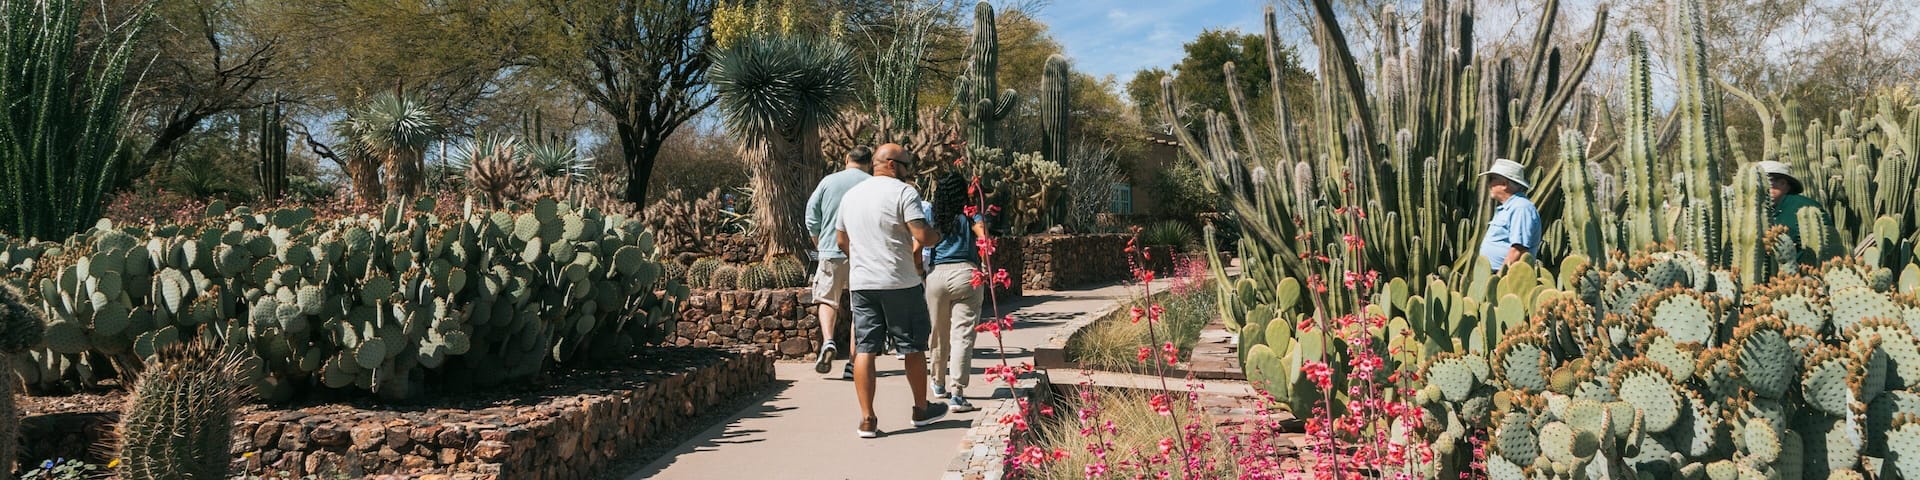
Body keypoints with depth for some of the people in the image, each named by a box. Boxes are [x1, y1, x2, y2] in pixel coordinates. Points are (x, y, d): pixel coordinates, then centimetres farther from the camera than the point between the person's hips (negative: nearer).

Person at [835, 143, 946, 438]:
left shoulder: (851, 195, 14)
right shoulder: (904, 192, -8)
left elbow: (842, 242, 21)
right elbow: (923, 237, -17)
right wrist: (938, 236, 4)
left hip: (861, 282, 5)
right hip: (900, 283, -5)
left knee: (864, 349, 3)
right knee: (913, 347, 10)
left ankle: (867, 419, 0)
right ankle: (922, 410, 22)